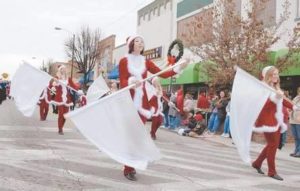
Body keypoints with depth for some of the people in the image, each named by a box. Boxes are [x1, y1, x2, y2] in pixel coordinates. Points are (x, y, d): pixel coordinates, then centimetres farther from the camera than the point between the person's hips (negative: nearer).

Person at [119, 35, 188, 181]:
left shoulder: (146, 62, 11)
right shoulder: (124, 61, -1)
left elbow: (162, 74, 1)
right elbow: (122, 82, -10)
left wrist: (178, 68, -11)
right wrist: (131, 82, -32)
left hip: (142, 102, 4)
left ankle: (131, 165, 15)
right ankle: (128, 168, 0)